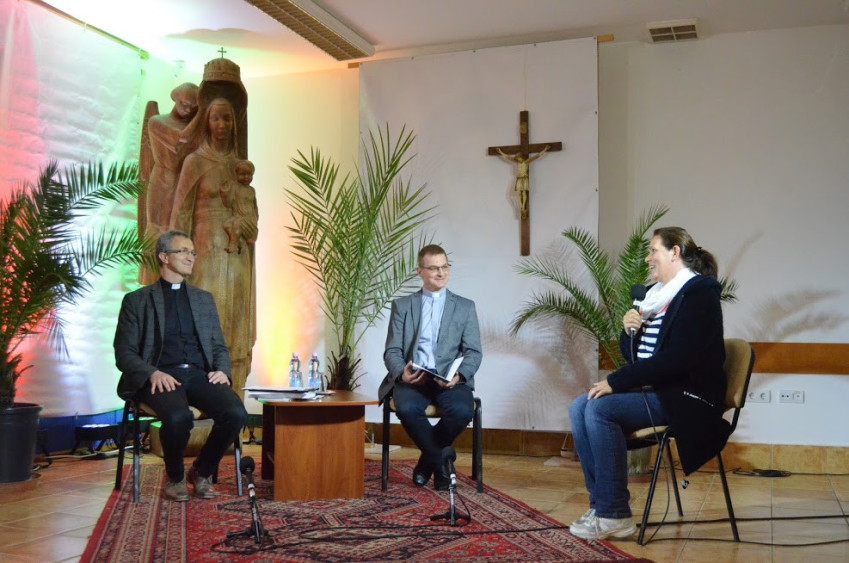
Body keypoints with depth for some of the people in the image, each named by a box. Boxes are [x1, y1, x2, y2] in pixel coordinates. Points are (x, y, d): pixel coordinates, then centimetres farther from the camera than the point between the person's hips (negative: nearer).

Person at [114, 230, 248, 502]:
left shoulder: (204, 299, 23)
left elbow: (219, 347, 22)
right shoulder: (136, 300, 10)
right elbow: (124, 353, 3)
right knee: (178, 416, -36)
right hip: (160, 377, -3)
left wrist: (221, 370, -2)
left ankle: (202, 471, 0)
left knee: (236, 412, -27)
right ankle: (175, 477, -5)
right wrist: (153, 373, -17)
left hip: (199, 375, 4)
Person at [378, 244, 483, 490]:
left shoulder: (465, 306, 14)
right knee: (406, 408, -34)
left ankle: (428, 460, -1)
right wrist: (402, 373, -16)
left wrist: (459, 375, -16)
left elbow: (473, 352, 6)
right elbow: (392, 351, 7)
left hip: (449, 378, 0)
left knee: (462, 410, -32)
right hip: (412, 378, 0)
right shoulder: (402, 305, 15)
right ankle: (441, 461, -7)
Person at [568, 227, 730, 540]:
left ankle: (614, 515, -17)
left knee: (600, 410, -25)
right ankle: (600, 503, -7)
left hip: (685, 397, -9)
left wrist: (615, 381, -21)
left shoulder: (700, 295, -11)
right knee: (579, 408, -8)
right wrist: (629, 331, -4)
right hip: (651, 389, 9)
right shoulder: (656, 294, 14)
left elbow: (676, 359, -23)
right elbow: (632, 354, 19)